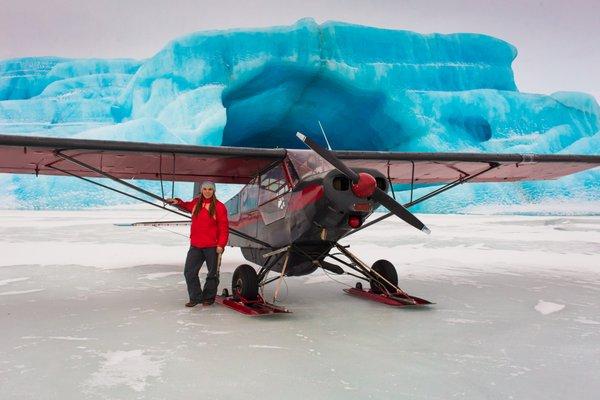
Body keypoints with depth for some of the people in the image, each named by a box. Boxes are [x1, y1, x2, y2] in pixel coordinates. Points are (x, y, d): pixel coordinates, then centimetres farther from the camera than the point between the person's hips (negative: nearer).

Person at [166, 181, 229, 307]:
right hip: (195, 246, 4)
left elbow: (224, 227, -9)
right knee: (189, 272, 4)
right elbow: (187, 206, 34)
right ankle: (195, 297, 16)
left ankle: (208, 297, 24)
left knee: (213, 273, 8)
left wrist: (221, 245, -16)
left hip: (212, 247, -4)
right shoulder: (196, 203, 8)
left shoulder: (219, 206, -7)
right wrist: (178, 202, 15)